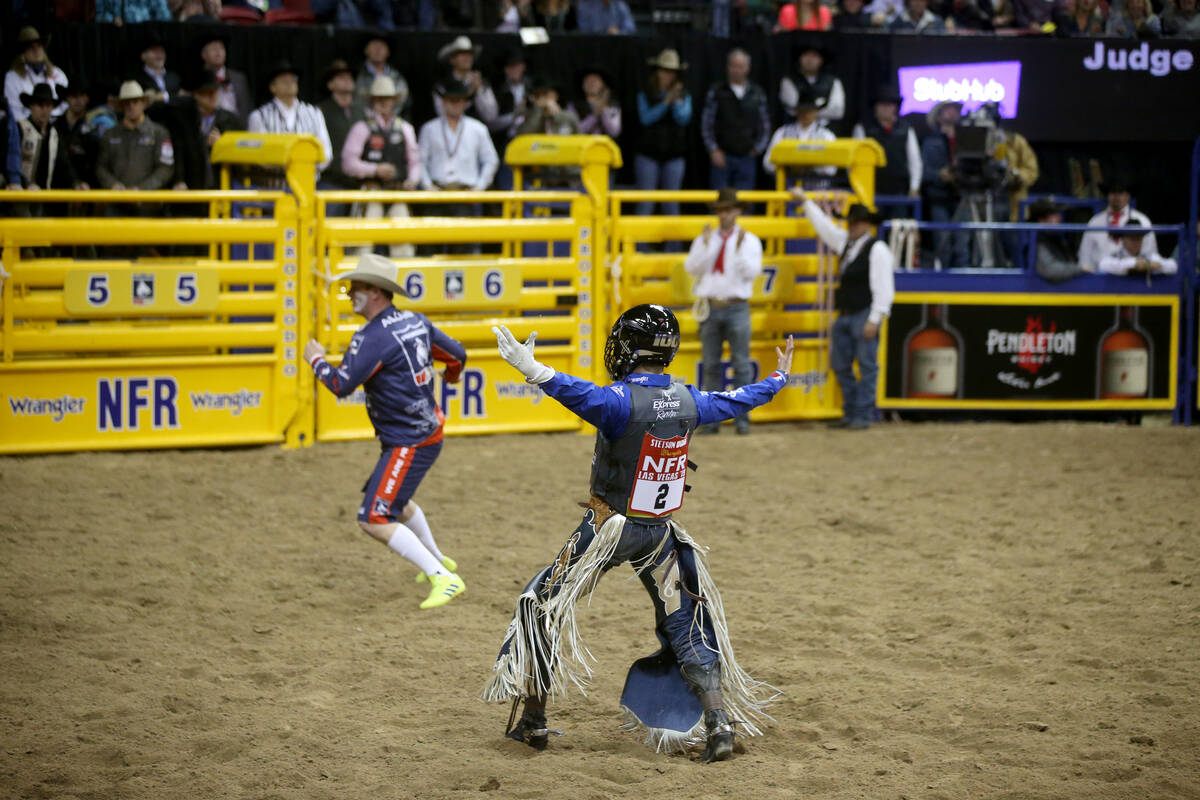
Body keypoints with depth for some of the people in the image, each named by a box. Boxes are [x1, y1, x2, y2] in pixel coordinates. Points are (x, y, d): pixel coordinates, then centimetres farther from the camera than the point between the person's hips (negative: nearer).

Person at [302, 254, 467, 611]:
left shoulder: (372, 336, -22)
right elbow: (457, 354, 15)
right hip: (429, 430, 10)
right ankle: (437, 561, 49)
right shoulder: (417, 322, 4)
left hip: (409, 444, -10)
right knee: (395, 500, 32)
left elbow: (341, 384, -25)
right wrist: (452, 374, 39)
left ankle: (444, 579, -15)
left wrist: (317, 360, -5)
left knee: (374, 520, -12)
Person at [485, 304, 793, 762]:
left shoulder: (622, 400, -20)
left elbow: (584, 396, -42)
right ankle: (718, 724, 2)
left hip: (608, 529, -5)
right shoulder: (687, 401, -1)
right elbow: (739, 401, 15)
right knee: (685, 624, 13)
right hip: (660, 532, 5)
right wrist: (779, 379, 34)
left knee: (545, 608, 9)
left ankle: (532, 720, 11)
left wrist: (532, 370, -55)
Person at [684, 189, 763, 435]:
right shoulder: (703, 240, 11)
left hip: (736, 307, -2)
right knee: (711, 366, 3)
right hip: (709, 308, 2)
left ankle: (742, 418, -1)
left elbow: (752, 272, -9)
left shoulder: (750, 241, 4)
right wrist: (706, 245, -11)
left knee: (741, 365, -4)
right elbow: (691, 268, -2)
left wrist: (739, 248, -18)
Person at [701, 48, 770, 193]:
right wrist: (714, 150, -7)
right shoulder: (716, 93, 1)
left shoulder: (757, 94, 7)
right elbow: (706, 125, 0)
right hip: (722, 157, -2)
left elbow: (765, 125, 12)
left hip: (747, 158, 2)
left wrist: (758, 147, 2)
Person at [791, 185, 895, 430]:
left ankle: (863, 416, -6)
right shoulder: (846, 243, 14)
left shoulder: (877, 250, -10)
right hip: (845, 315, 9)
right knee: (841, 366, 11)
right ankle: (850, 413, 18)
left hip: (864, 315, -9)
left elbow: (883, 288, -15)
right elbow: (824, 226, 28)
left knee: (867, 366, -7)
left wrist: (874, 320, -20)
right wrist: (805, 201, 30)